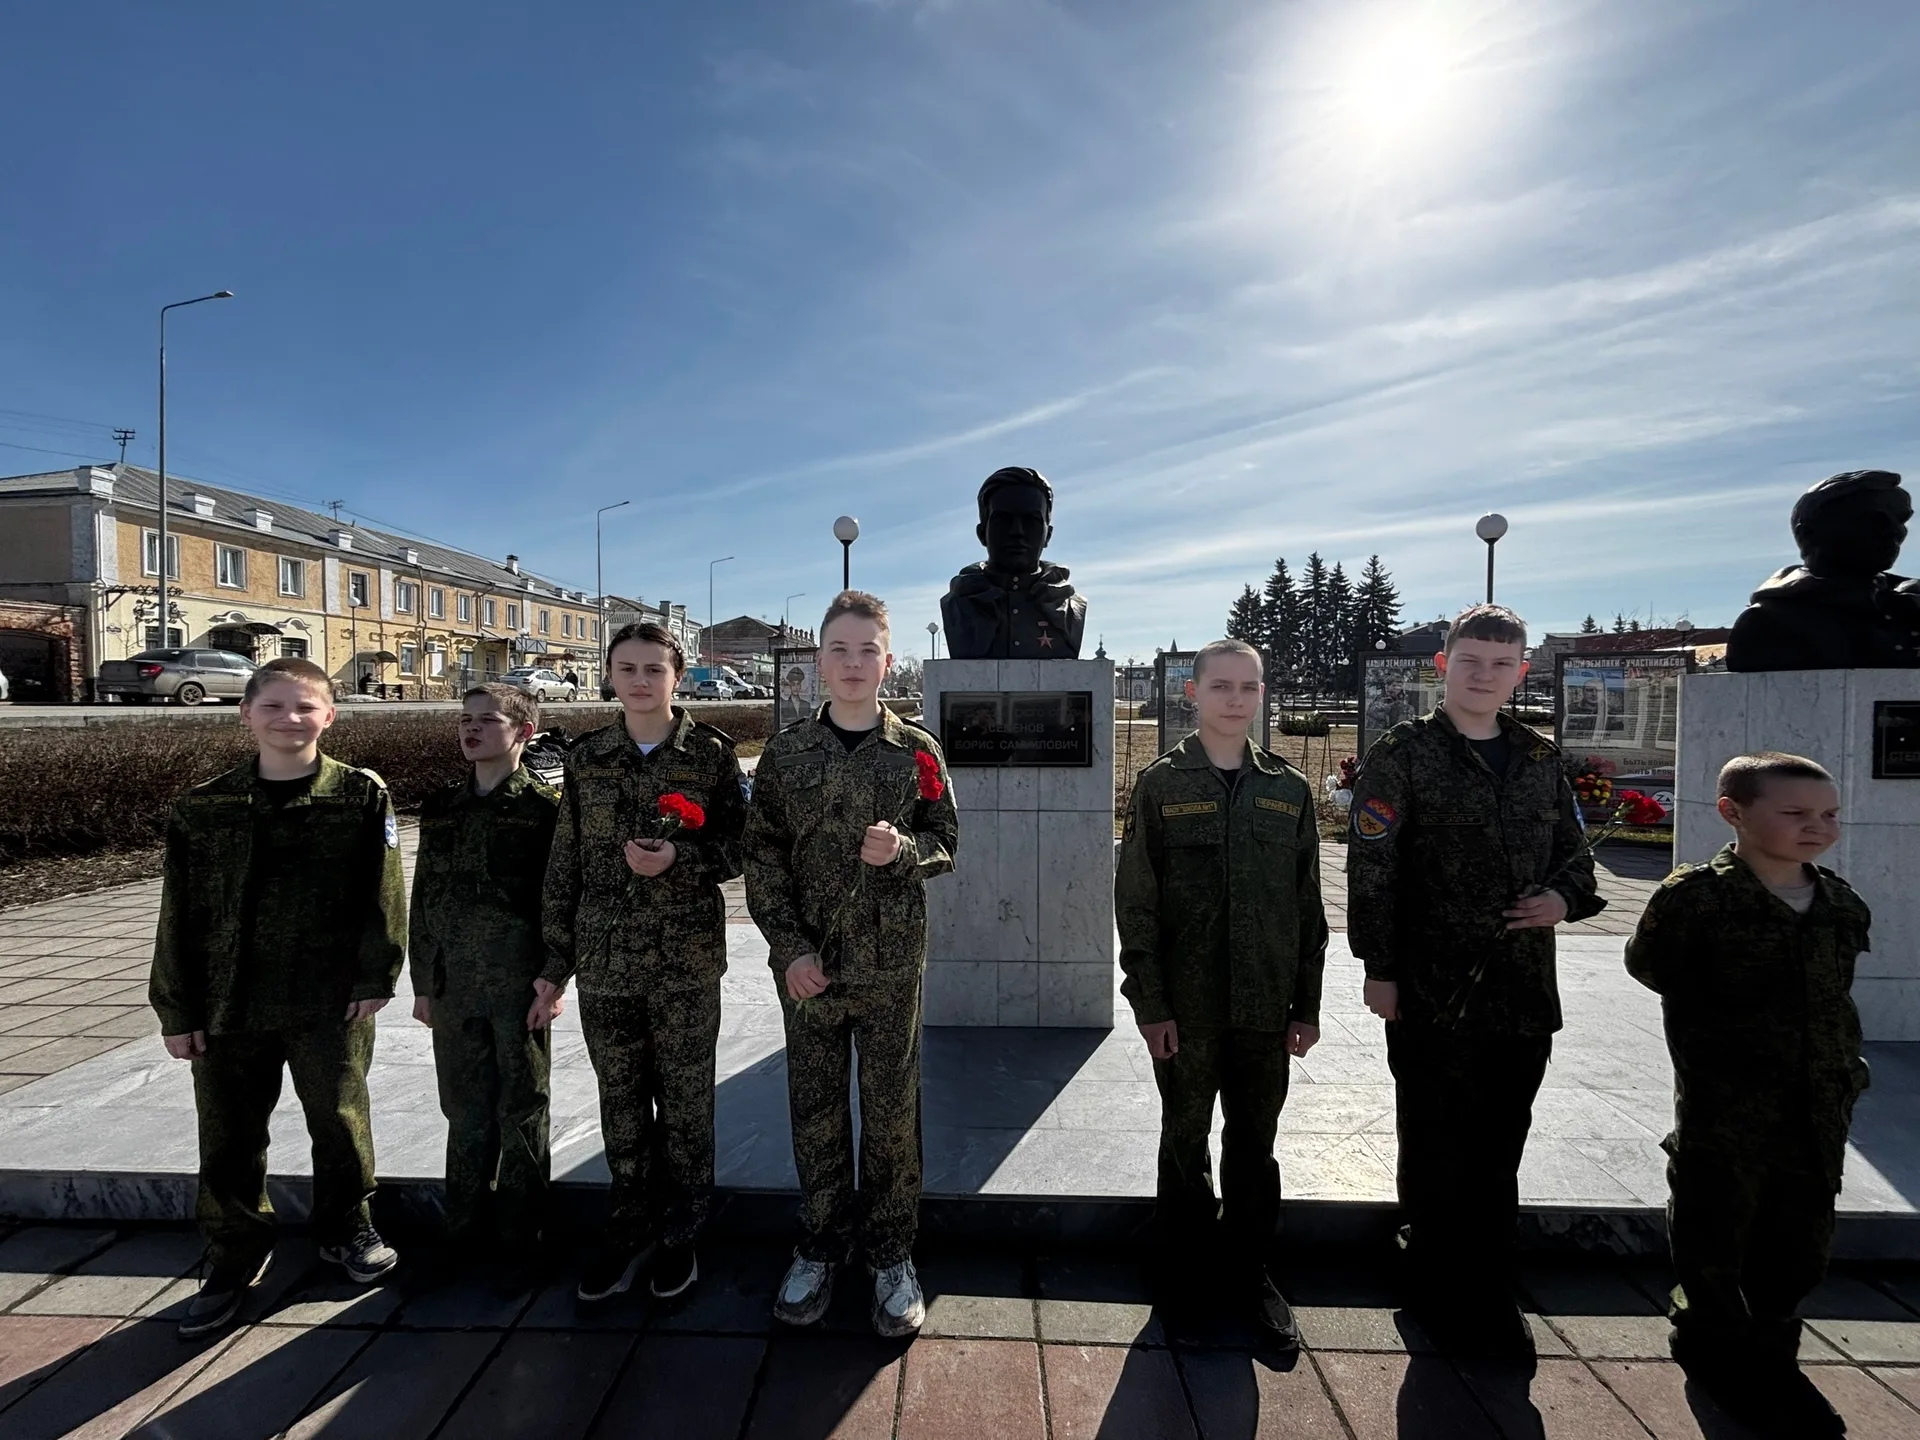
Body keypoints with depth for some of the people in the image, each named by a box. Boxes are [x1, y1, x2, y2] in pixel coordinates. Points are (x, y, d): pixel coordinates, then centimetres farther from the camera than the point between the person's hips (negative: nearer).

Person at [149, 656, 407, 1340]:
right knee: (227, 1136, 13)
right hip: (228, 1005, 3)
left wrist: (375, 977, -8)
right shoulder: (203, 807, 2)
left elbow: (383, 895, -5)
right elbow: (179, 915, 4)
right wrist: (176, 1009, 3)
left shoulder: (362, 796, -5)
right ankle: (236, 1255, 34)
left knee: (341, 1123, 10)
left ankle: (346, 1231, 34)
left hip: (331, 1002, -2)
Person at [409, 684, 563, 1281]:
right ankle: (466, 1234, 31)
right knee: (466, 1113, 15)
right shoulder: (440, 808, 9)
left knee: (521, 1117, 7)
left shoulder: (544, 806, -7)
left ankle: (518, 1241, 22)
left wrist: (552, 981, -11)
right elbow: (423, 899, 12)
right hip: (453, 987, 4)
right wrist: (422, 983, 11)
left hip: (519, 988, -4)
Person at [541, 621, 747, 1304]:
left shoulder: (711, 753, -4)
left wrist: (679, 857, -20)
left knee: (685, 1103, 9)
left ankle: (680, 1233, 29)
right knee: (621, 1102, 15)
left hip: (686, 962, -2)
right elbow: (564, 864, 7)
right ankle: (630, 1228, 34)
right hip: (604, 962, 3)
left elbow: (738, 845, -2)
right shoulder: (586, 758, 5)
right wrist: (555, 960, 7)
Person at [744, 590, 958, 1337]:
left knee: (892, 1113, 10)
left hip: (891, 965, -1)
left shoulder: (917, 751, -1)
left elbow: (946, 844, 4)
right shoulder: (786, 751, 1)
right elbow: (762, 855, 0)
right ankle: (820, 1248, 34)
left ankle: (891, 1254, 30)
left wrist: (903, 849, -19)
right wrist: (791, 947, -8)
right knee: (815, 1112, 13)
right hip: (808, 963, 1)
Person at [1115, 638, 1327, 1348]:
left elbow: (1308, 905, 6)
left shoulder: (1289, 789, 4)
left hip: (1264, 1009, 2)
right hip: (1185, 1007, -2)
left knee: (1254, 1144, 16)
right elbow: (1136, 902, -6)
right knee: (1185, 1141, 14)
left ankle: (1253, 1274, 35)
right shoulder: (1161, 783, -4)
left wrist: (1307, 1006, 5)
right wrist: (1149, 1003, -9)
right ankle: (1184, 1275, 33)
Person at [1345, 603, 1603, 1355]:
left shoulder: (1539, 759, 11)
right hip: (1433, 992, -5)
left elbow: (1573, 851, 19)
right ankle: (1440, 1293, 26)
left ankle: (1493, 1295, 36)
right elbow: (1371, 869, -10)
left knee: (1499, 1152, 18)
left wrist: (1566, 896, -3)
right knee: (1436, 1153, 9)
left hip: (1525, 992, 6)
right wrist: (1379, 968, -12)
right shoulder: (1403, 754, -7)